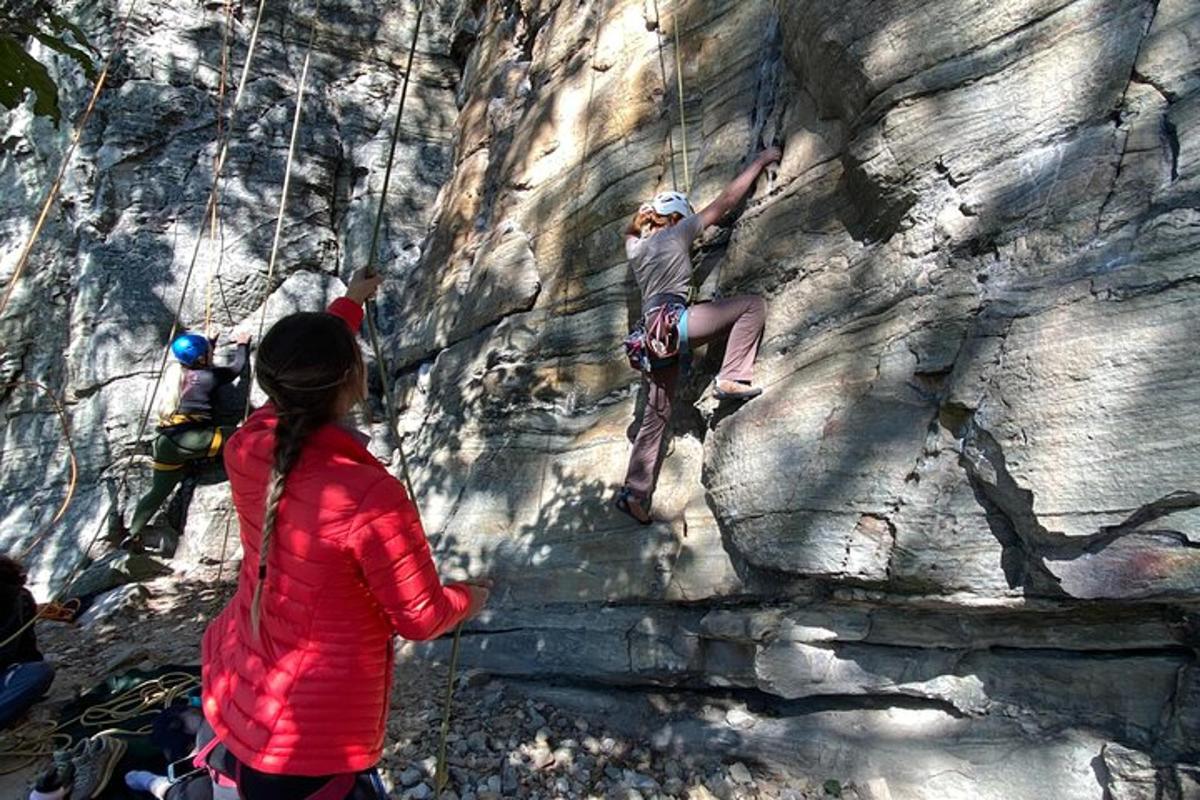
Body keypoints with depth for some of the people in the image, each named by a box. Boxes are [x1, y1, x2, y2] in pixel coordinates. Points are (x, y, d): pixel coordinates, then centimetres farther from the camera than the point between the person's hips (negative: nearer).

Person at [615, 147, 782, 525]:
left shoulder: (635, 247, 22)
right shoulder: (678, 232, 7)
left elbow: (631, 232, 51)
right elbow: (728, 199, 8)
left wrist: (644, 215, 41)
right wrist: (761, 161, 17)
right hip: (674, 319, -7)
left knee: (655, 415, 10)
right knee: (753, 304, -2)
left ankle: (634, 491, 8)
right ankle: (732, 379, -13)